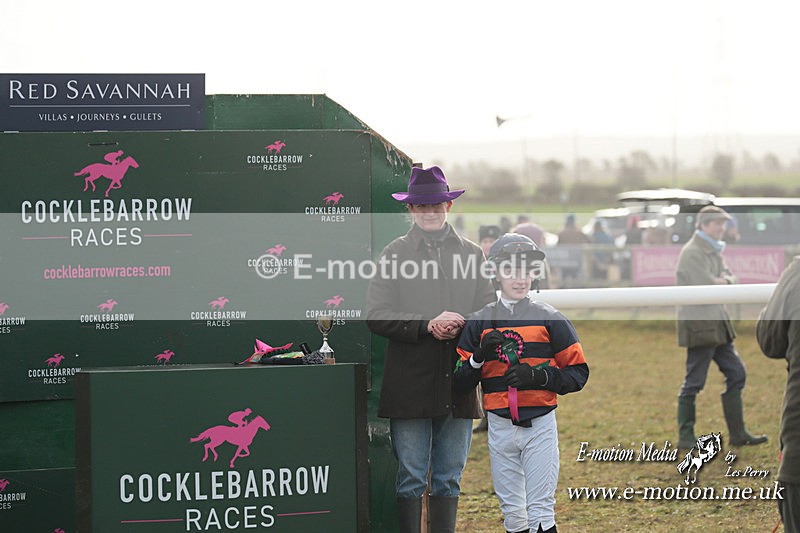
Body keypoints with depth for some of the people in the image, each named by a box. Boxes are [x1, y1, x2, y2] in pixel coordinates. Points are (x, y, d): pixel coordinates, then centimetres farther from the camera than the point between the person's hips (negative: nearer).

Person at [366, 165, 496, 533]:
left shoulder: (471, 254, 13)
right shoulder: (394, 254, 4)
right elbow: (376, 316, -5)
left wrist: (459, 327, -11)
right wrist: (427, 325, -15)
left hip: (458, 383, 3)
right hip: (409, 385, -3)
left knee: (449, 480, 7)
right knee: (410, 481, -1)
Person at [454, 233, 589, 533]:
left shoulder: (549, 319, 0)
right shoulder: (479, 322, 5)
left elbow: (578, 373, 0)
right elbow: (459, 383, 3)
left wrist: (538, 376, -16)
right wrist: (479, 356, -16)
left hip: (540, 424, -2)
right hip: (500, 426, 2)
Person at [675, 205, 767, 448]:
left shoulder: (714, 251, 16)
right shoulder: (692, 253, -15)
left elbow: (730, 278, 12)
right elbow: (708, 288, -23)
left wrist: (723, 281, -10)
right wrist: (722, 282, -3)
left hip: (718, 323, 10)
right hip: (698, 325, -10)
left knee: (736, 374, 9)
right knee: (694, 382, -3)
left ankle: (738, 433, 15)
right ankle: (685, 436, 5)